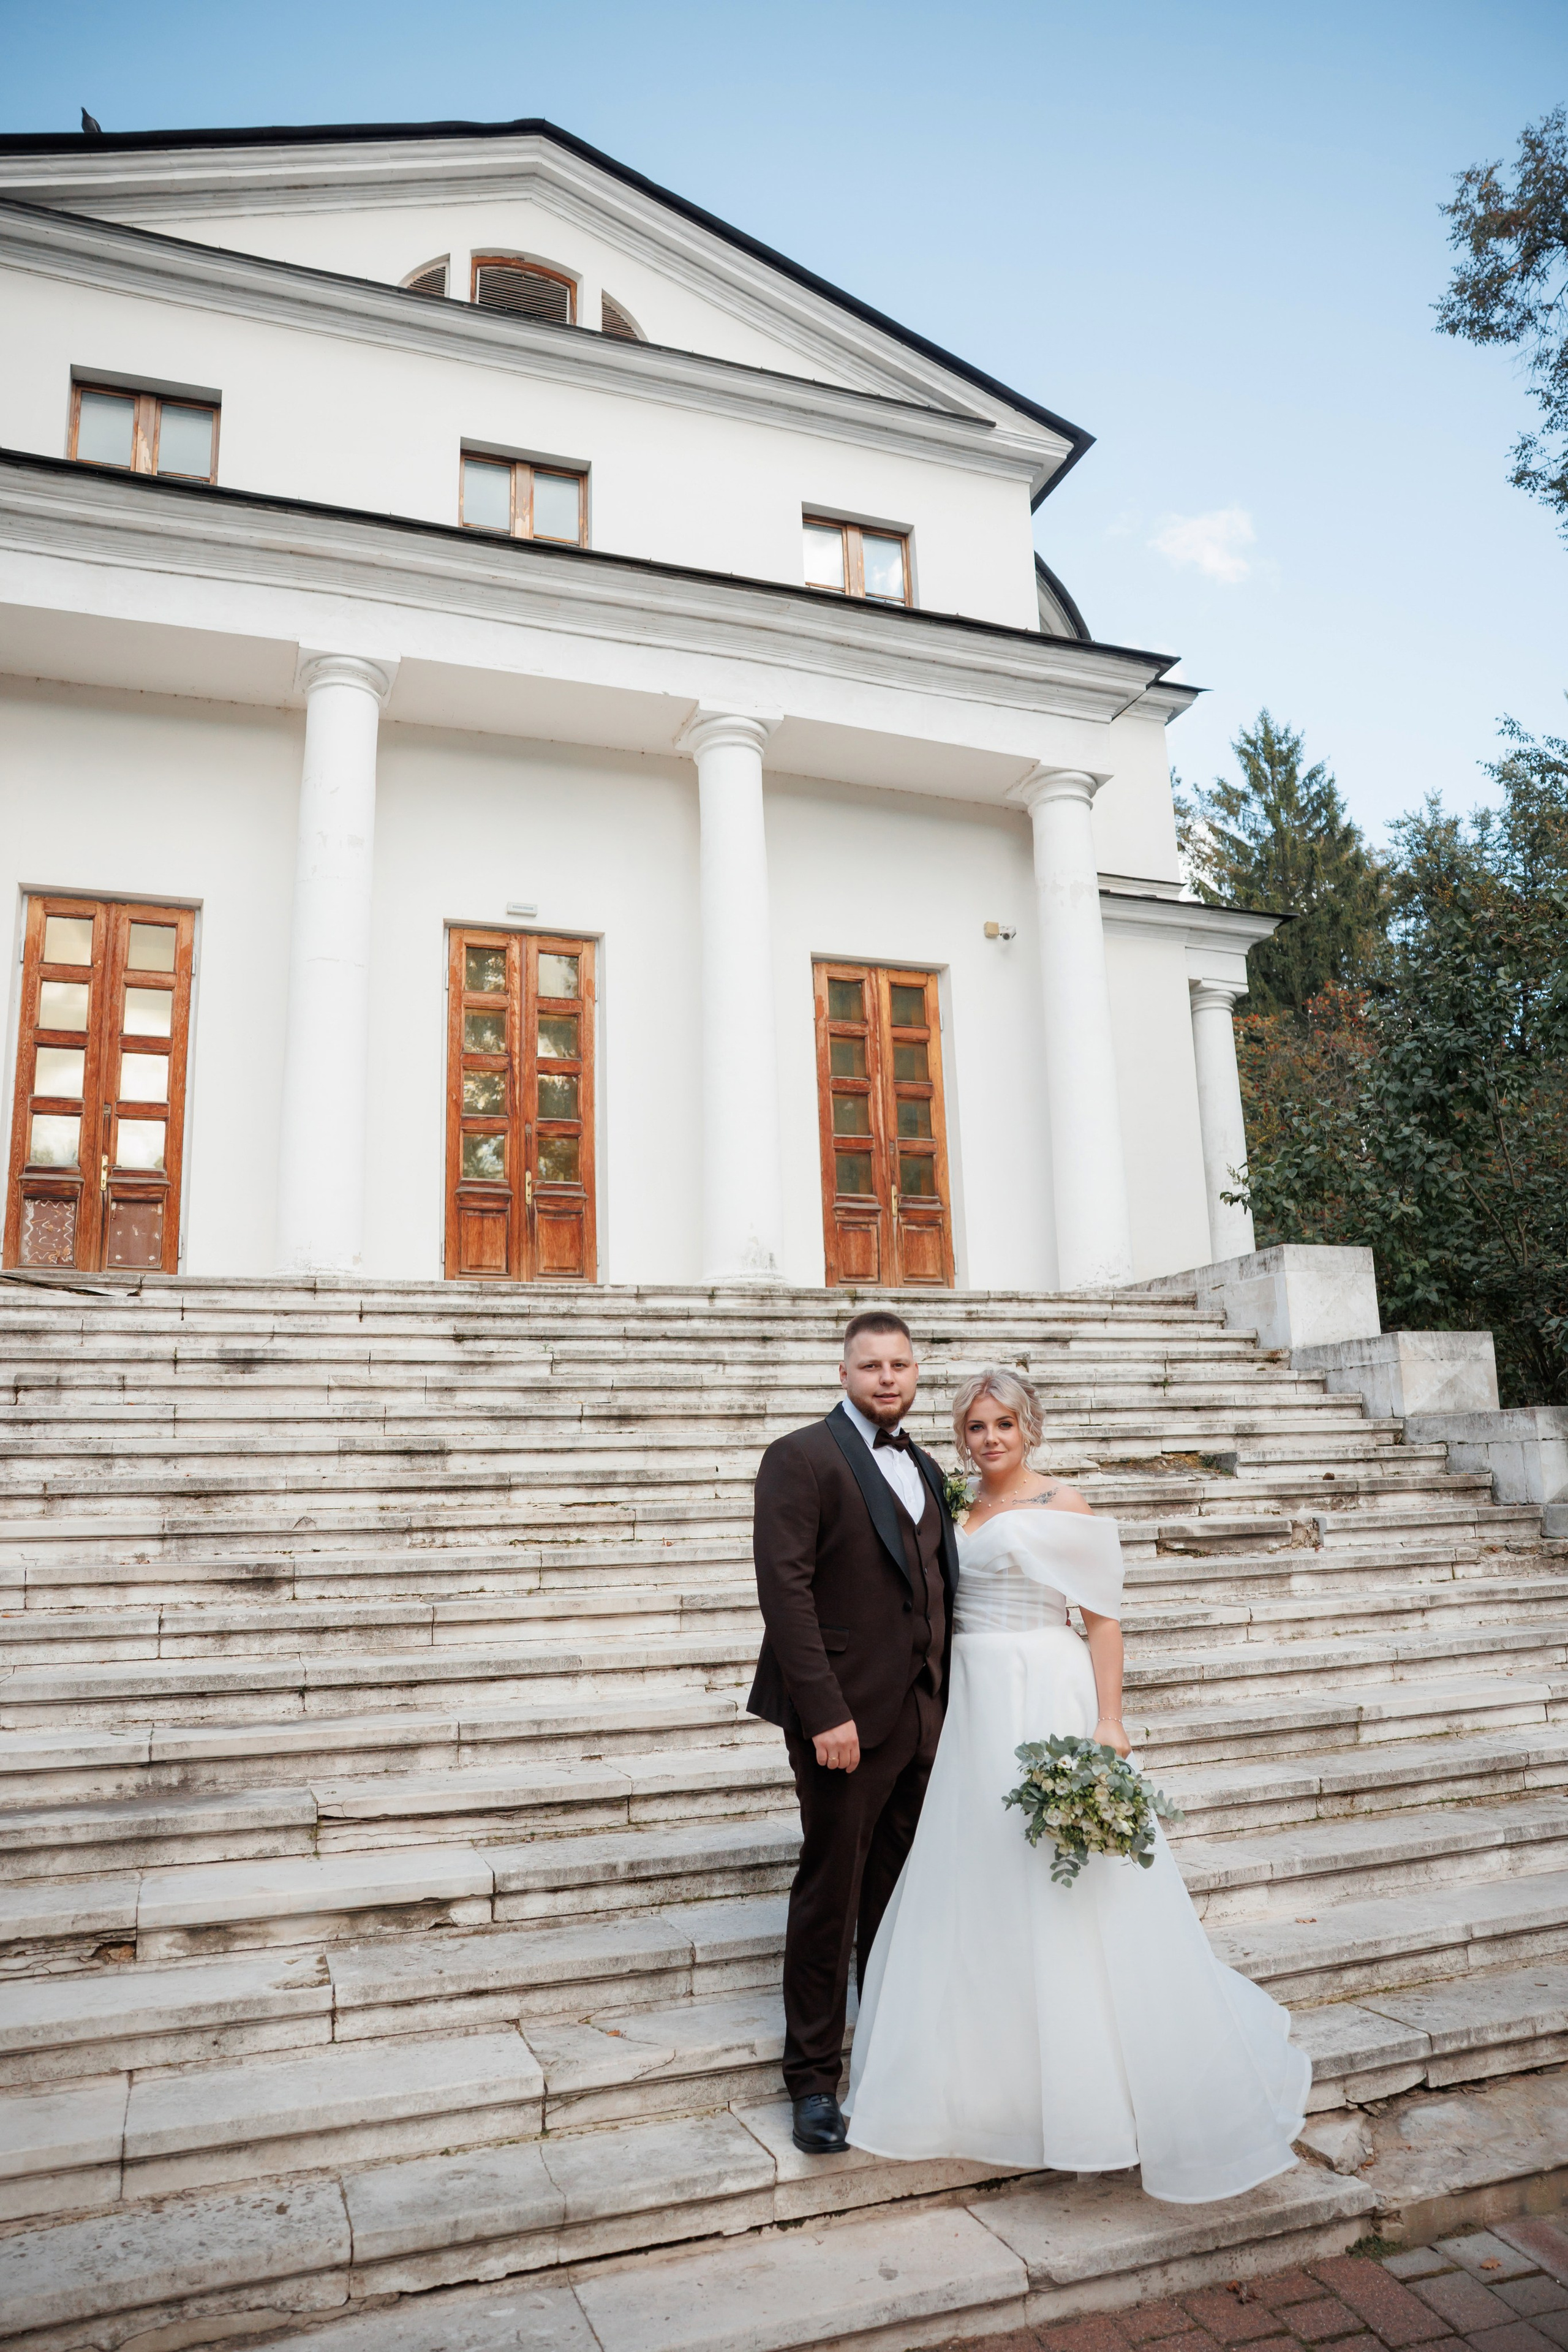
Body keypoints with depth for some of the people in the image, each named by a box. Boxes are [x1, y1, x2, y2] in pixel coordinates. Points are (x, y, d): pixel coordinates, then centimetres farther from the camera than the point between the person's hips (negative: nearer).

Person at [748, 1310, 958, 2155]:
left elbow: (937, 1590, 16)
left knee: (899, 1896, 16)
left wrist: (945, 1701, 9)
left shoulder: (924, 1469, 13)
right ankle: (813, 2079, 19)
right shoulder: (801, 1459, -9)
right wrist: (825, 1713, -20)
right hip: (847, 1717, -6)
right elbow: (786, 1591, -16)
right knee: (830, 1896, 4)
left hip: (923, 1717, 7)